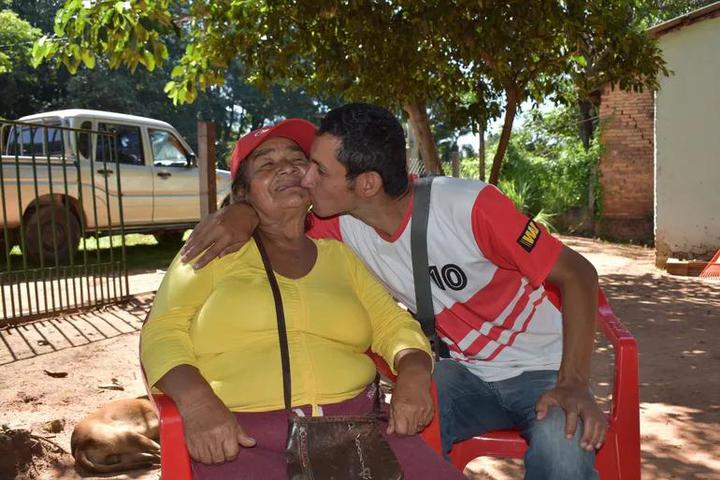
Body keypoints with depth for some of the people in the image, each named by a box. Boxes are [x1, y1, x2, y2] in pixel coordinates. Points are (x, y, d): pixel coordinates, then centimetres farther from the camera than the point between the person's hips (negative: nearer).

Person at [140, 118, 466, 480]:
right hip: (242, 438, -2)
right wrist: (197, 402, -18)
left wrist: (413, 374, -7)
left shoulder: (339, 255, 18)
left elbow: (393, 324, 14)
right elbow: (163, 331, 1)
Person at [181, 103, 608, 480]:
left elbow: (577, 274, -19)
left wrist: (574, 383, -28)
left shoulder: (468, 206, -26)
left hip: (544, 368, -3)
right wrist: (245, 213, -22)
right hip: (466, 371, 3)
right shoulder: (343, 224, -12)